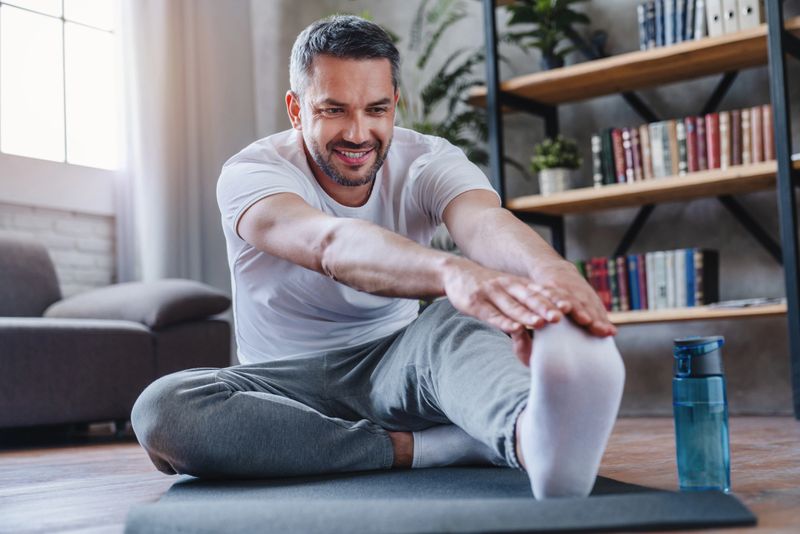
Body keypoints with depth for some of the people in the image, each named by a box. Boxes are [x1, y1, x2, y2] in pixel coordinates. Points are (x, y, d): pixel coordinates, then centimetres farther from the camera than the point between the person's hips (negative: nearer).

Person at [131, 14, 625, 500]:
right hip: (288, 383, 0)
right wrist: (451, 270, -61)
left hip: (392, 368, 1)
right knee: (162, 410, -32)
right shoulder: (250, 174, -16)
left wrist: (552, 271, -58)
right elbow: (331, 245, -40)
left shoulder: (427, 162, -7)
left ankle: (531, 436, -65)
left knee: (456, 319, -32)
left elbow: (486, 222, -32)